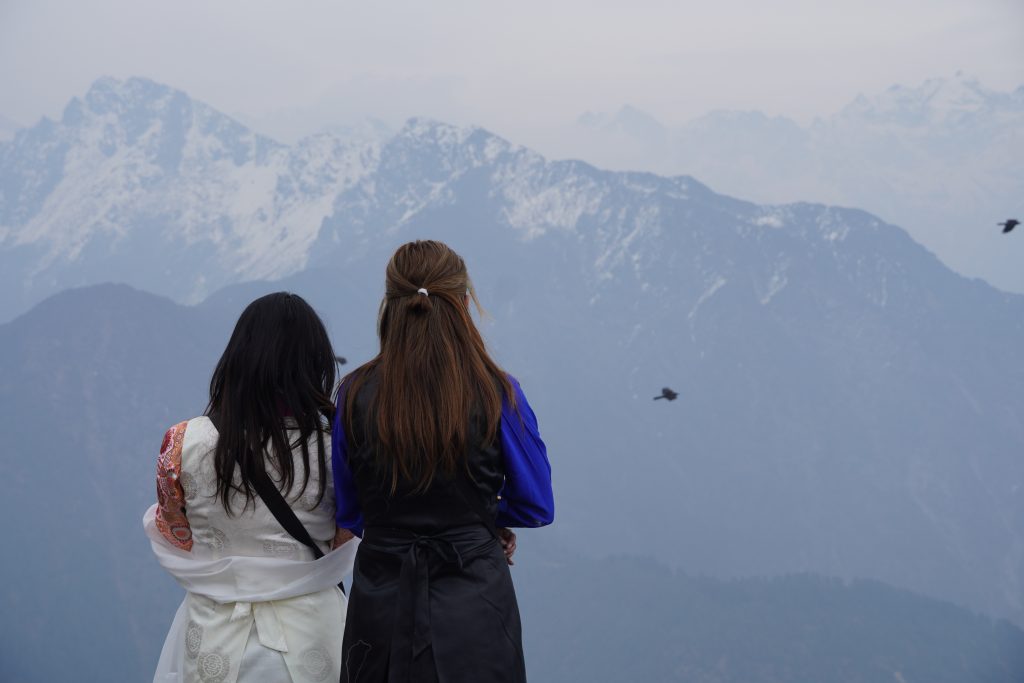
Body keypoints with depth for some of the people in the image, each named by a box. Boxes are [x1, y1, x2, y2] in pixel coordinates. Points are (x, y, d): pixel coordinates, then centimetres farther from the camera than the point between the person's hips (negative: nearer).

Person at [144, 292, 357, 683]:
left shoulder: (185, 444, -15)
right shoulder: (336, 442, -16)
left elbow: (173, 535, 1)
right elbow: (345, 540, -1)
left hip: (216, 642, 0)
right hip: (311, 633, 0)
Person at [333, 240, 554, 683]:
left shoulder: (354, 397, -7)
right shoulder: (497, 394, -13)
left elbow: (349, 514, 4)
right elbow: (537, 507, -3)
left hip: (382, 602, 2)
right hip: (472, 603, -2)